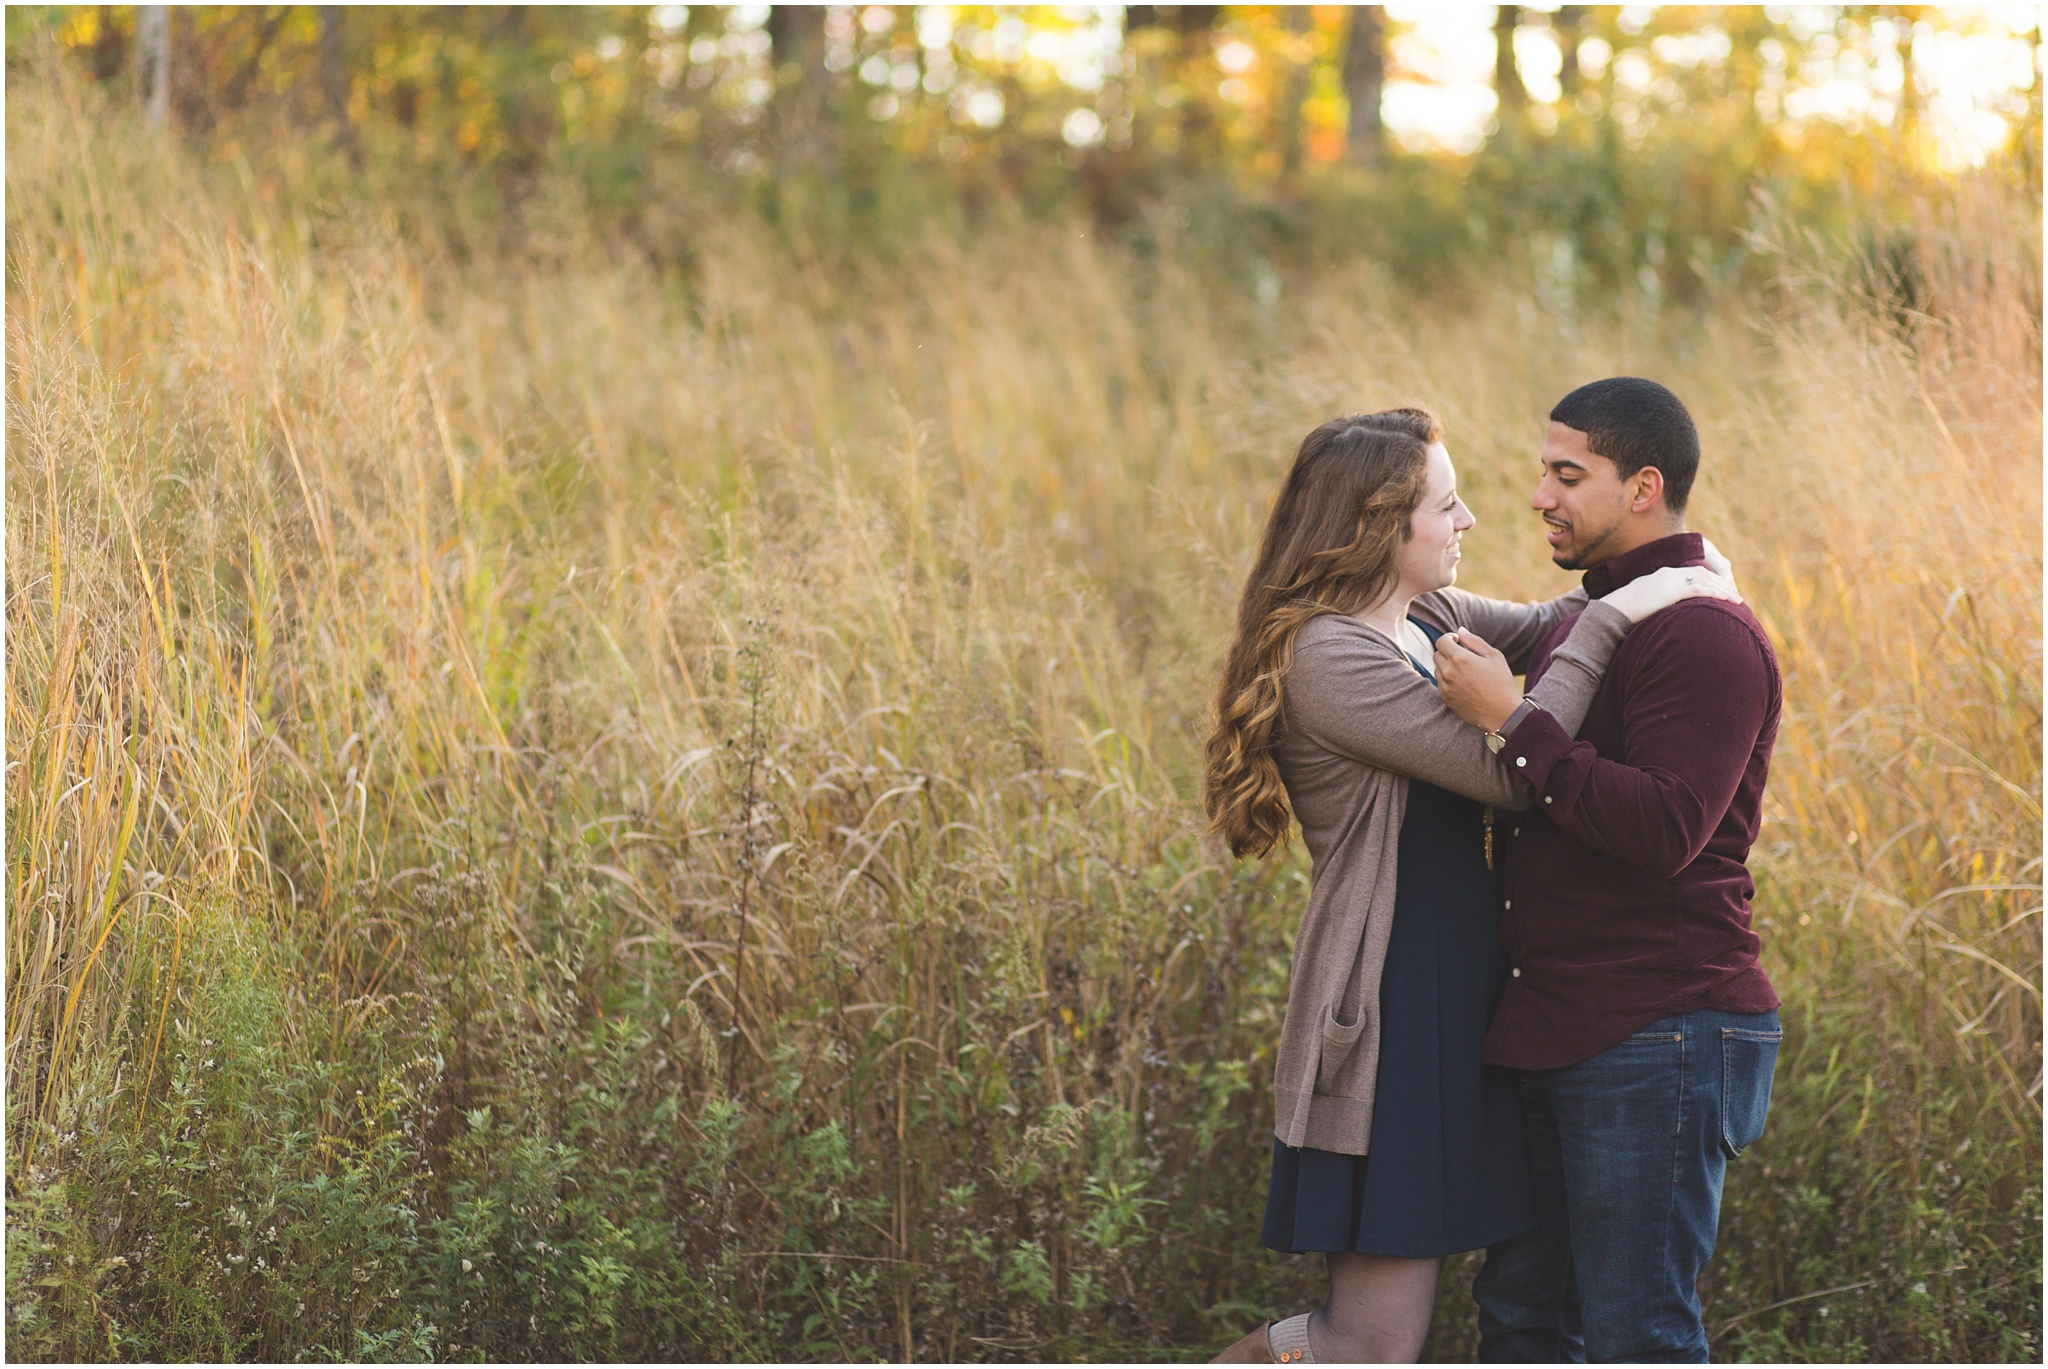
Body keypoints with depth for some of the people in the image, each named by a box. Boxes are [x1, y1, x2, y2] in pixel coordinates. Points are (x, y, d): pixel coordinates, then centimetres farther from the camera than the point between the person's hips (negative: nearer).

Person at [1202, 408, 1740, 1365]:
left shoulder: (1428, 617, 11)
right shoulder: (1330, 655, -17)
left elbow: (1538, 626, 28)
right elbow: (1506, 771, -23)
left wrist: (1676, 573, 9)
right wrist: (1610, 618, -16)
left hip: (1453, 1004, 10)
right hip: (1384, 1017, -10)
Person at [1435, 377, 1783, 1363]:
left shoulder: (1705, 635, -13)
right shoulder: (1588, 623, 18)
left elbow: (1663, 829, -24)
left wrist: (1514, 724, -21)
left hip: (1660, 1040, -10)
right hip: (1558, 1039, 10)